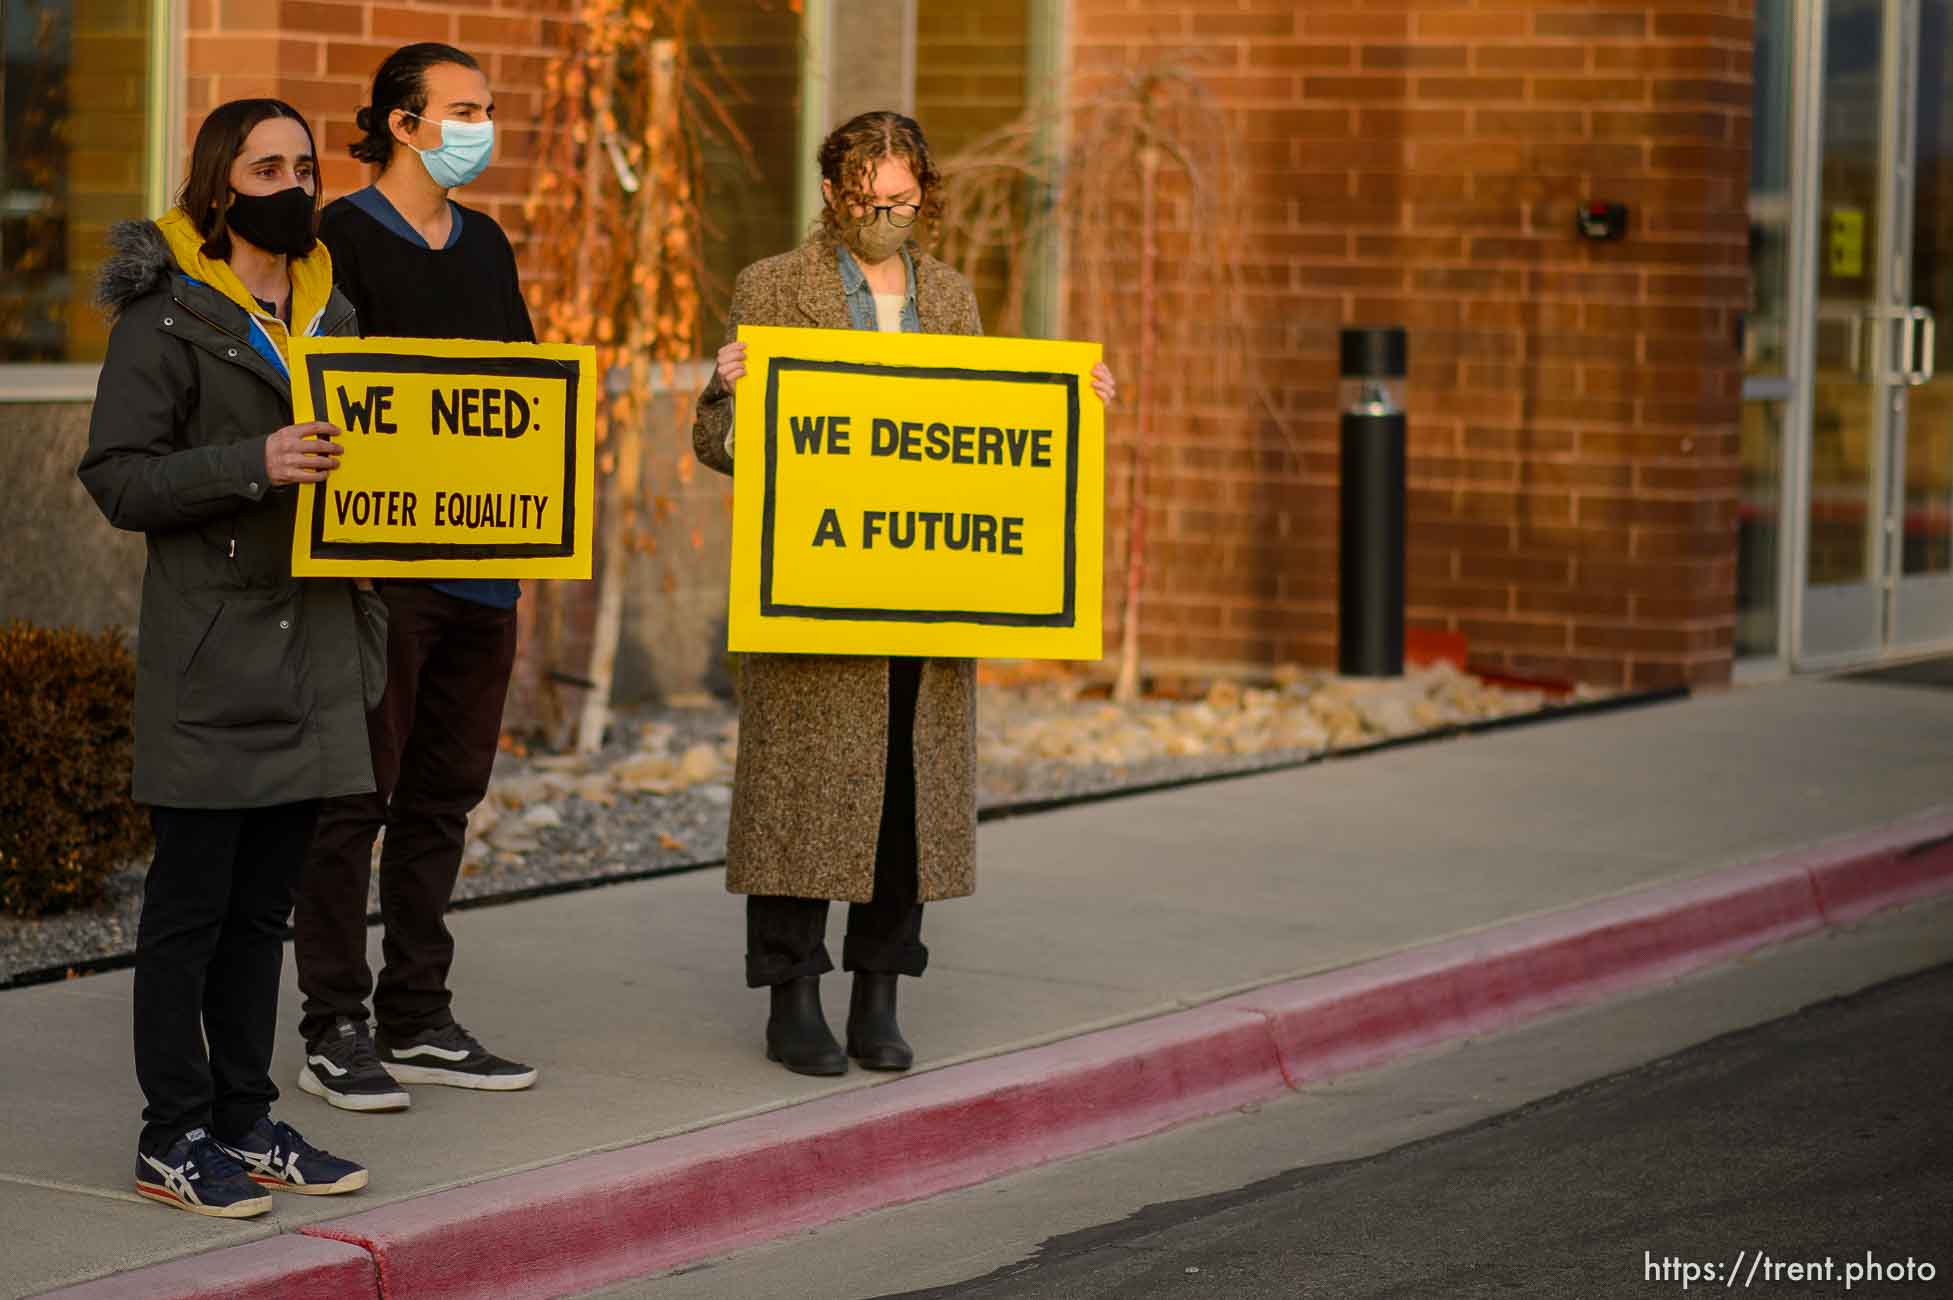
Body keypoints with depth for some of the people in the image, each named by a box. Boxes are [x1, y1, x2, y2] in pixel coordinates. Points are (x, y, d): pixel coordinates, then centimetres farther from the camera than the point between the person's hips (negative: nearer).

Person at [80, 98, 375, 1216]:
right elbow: (118, 477, -11)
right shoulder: (169, 316, -6)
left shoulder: (331, 313, 16)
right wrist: (251, 463, -23)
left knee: (265, 902, 12)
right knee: (192, 902, -2)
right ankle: (174, 1140, 5)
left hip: (313, 650, 7)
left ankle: (246, 1122, 19)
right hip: (211, 660, -7)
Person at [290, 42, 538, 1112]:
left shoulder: (486, 246, 16)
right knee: (355, 794, -3)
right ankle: (334, 1031, 3)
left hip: (484, 564, 7)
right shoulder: (340, 240, -5)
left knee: (445, 792, 12)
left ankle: (418, 1020, 20)